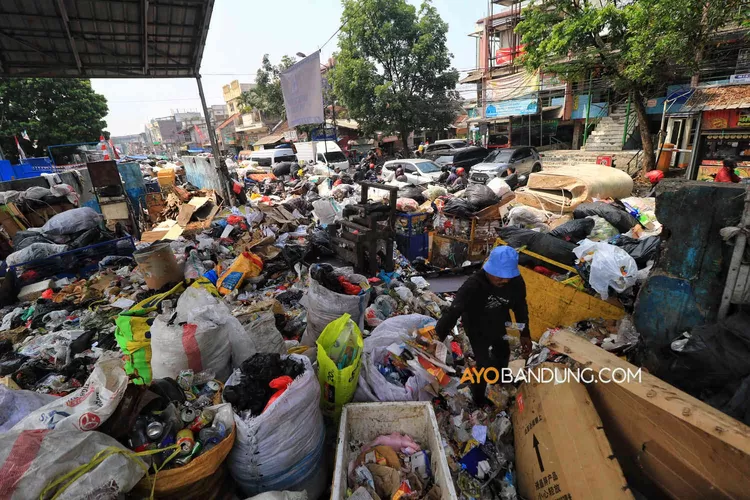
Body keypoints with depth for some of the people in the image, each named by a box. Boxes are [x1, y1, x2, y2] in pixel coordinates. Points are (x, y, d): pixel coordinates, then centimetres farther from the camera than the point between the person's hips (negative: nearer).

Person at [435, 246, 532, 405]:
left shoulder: (516, 282, -25)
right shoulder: (473, 285, -42)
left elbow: (520, 307, -5)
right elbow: (453, 311, -46)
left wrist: (525, 334, 0)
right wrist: (437, 337, -52)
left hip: (499, 325, 6)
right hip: (477, 329, -5)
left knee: (503, 353, 28)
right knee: (484, 365, 0)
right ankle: (478, 397, 33)